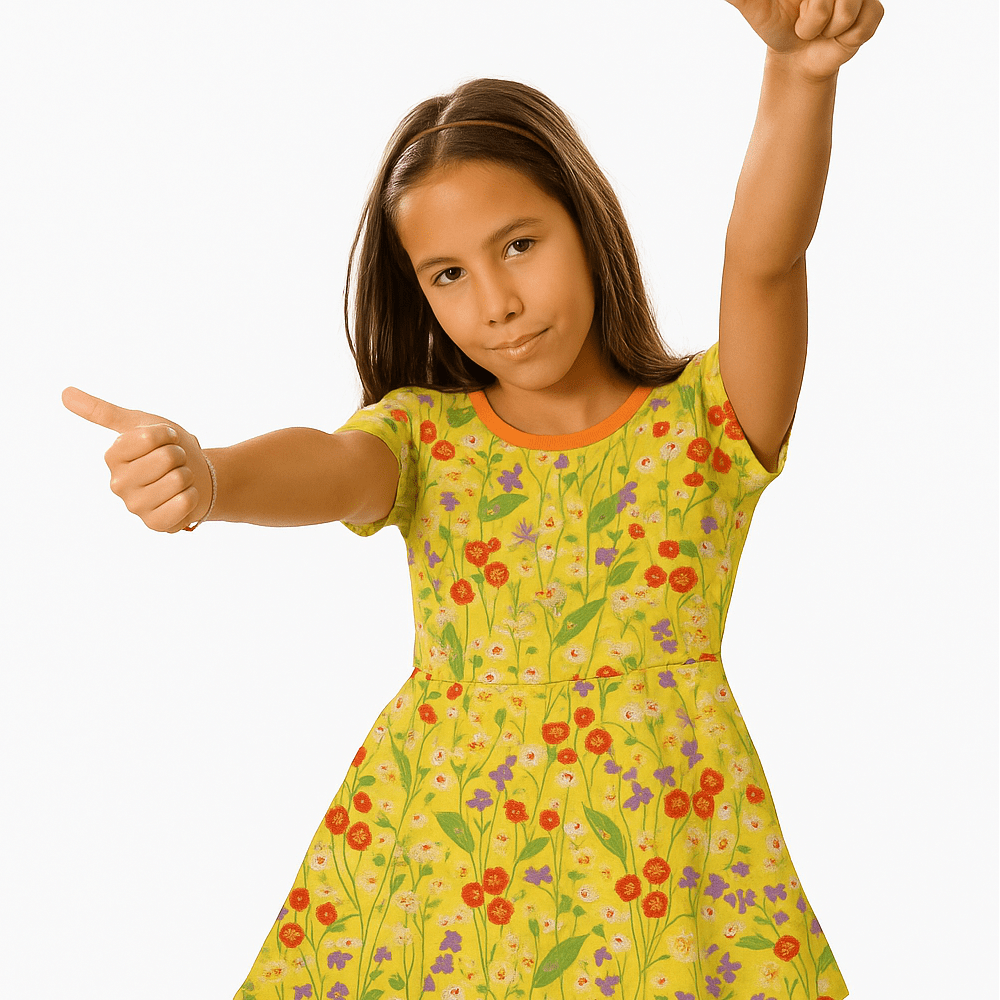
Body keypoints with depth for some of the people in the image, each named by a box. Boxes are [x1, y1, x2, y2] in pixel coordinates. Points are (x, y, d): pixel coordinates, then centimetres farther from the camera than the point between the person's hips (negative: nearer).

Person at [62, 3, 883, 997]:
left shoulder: (708, 420, -2)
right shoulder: (426, 435, 3)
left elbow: (765, 262, -19)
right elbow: (326, 470, -19)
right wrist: (203, 474, -42)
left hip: (663, 858, -1)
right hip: (436, 847, 2)